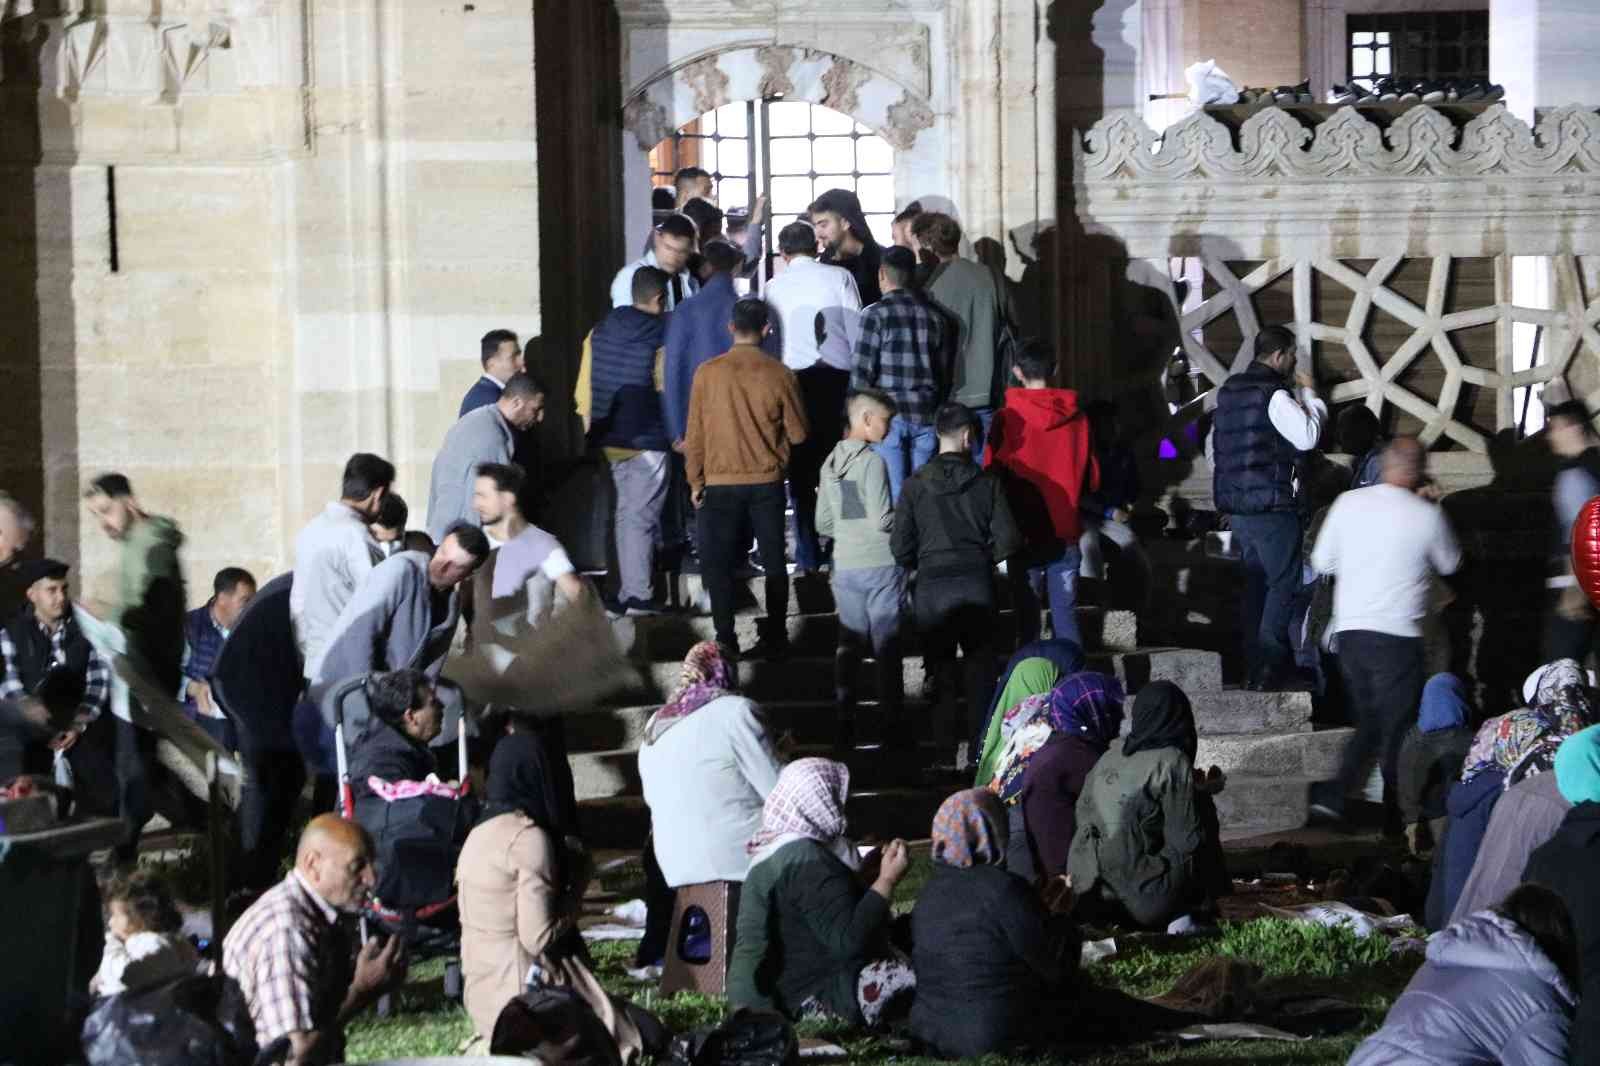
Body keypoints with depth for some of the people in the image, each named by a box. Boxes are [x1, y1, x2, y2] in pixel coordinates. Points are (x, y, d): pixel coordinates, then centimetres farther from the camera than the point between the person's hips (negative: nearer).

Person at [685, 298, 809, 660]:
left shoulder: (708, 373, -8)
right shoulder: (779, 374, -7)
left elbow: (695, 434, -3)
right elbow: (798, 433, 1)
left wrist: (695, 481, 8)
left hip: (721, 483, -1)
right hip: (767, 481, 1)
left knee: (717, 563, 7)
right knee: (773, 562, 11)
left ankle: (726, 640, 2)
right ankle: (775, 638, 12)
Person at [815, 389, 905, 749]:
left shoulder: (831, 463, 6)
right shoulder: (872, 461, -13)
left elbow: (823, 525, 9)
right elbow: (883, 521, -17)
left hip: (845, 567, 6)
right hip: (881, 567, -6)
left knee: (848, 645, 10)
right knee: (887, 646, 2)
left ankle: (844, 725, 10)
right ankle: (892, 725, 4)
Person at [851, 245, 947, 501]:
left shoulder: (876, 314, -6)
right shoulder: (933, 316, 9)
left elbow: (862, 373, -8)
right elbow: (942, 372, 11)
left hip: (888, 415, -4)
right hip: (925, 416, 4)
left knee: (893, 496, -4)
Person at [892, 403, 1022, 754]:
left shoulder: (915, 486, -6)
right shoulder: (986, 483, -6)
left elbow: (900, 549, -5)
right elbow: (1008, 540, -7)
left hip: (932, 584, 0)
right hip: (977, 582, 0)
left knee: (940, 667, 9)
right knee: (980, 663, 12)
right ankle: (980, 734, 13)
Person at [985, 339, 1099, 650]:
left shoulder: (1007, 419, -11)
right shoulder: (1076, 418, -2)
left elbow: (993, 476, -5)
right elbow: (1092, 479, 6)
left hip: (1025, 531, -2)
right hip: (1066, 532, 2)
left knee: (1026, 613, 6)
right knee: (1065, 612, 8)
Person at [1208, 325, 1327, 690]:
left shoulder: (1229, 390, 13)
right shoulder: (1274, 394, -14)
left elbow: (1212, 446, 20)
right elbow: (1307, 437, -21)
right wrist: (1310, 393, -8)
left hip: (1235, 505, 9)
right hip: (1270, 505, -9)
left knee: (1256, 582, 14)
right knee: (1285, 584, -3)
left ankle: (1253, 668, 15)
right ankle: (1270, 667, -9)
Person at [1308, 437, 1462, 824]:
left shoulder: (1348, 503, -1)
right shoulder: (1427, 515, -9)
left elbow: (1321, 562, 7)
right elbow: (1450, 564, 9)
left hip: (1349, 630, 4)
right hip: (1398, 635, -4)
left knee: (1368, 720, 18)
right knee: (1396, 727, 7)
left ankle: (1336, 792, 5)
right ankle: (1394, 816, 8)